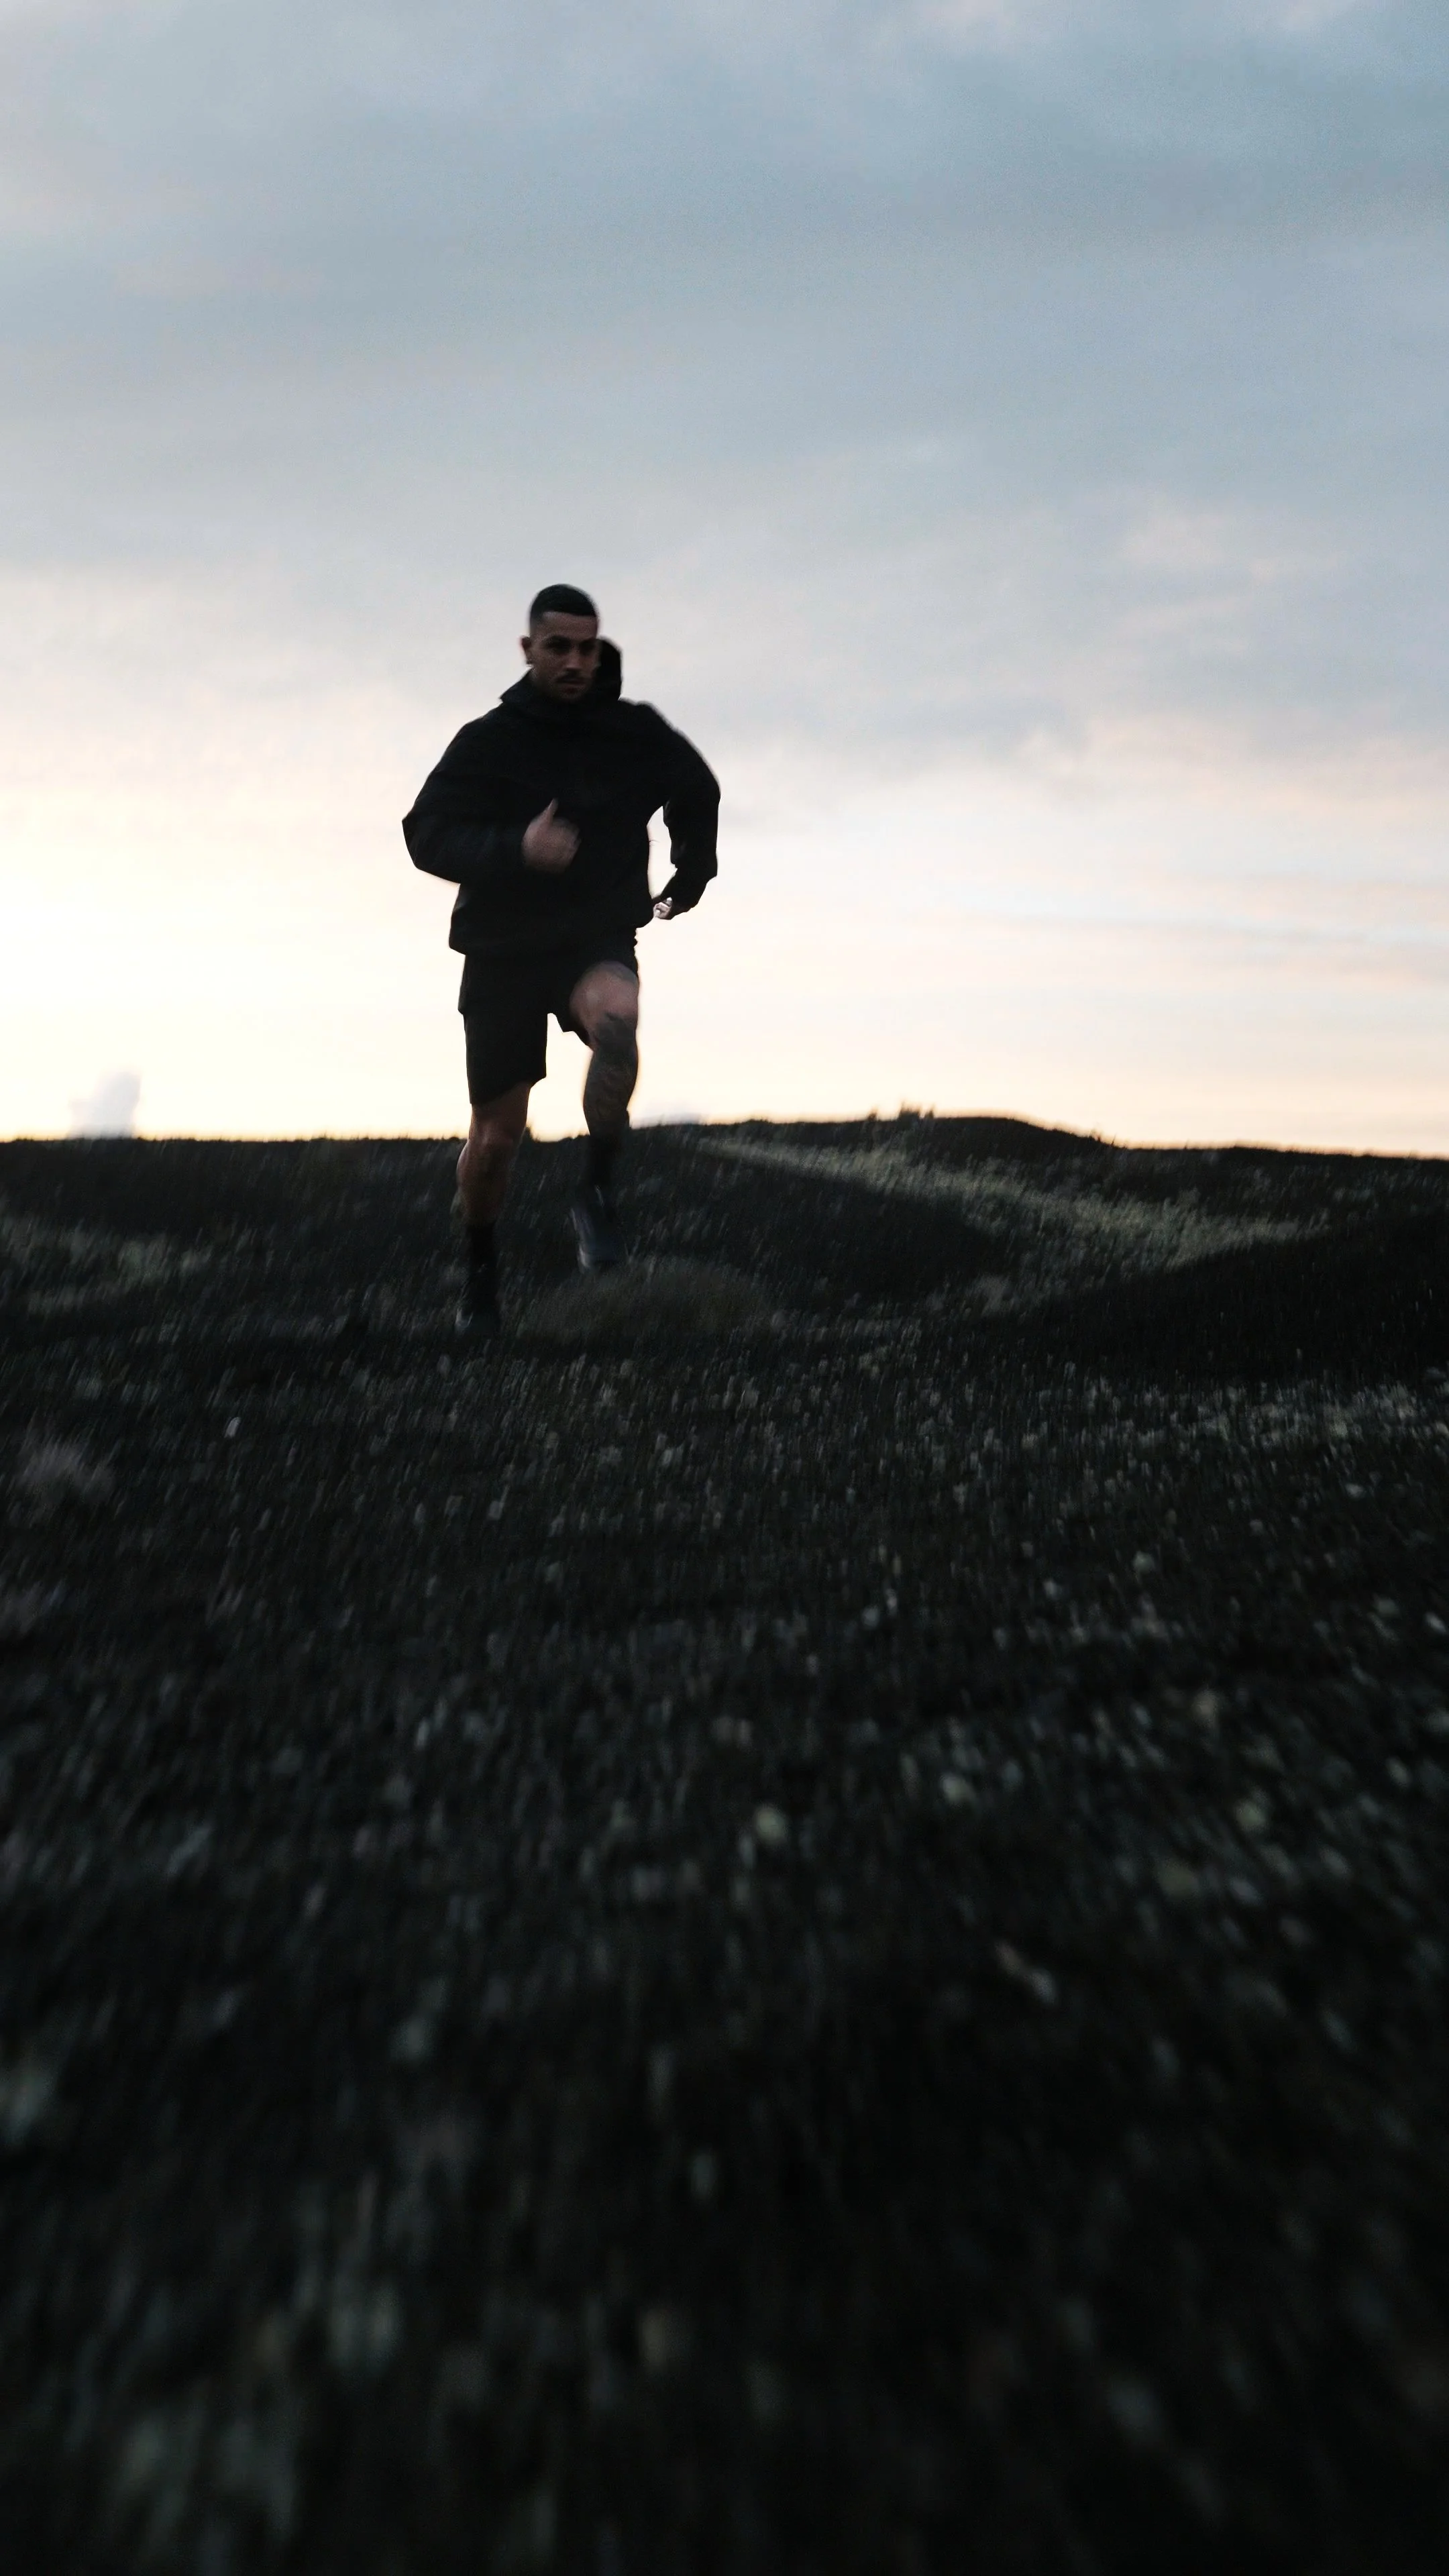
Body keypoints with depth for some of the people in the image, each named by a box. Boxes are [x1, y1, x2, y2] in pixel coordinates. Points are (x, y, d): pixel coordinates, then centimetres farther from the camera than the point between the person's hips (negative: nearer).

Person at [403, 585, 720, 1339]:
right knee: (496, 1134, 3)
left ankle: (596, 1194, -20)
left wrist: (690, 877, 19)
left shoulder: (638, 735, -1)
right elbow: (429, 836, -17)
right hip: (502, 951, 0)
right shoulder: (488, 741, -8)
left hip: (599, 939, 0)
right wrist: (515, 850, -32)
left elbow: (698, 795, 21)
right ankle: (480, 1275, 28)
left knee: (615, 1016, -36)